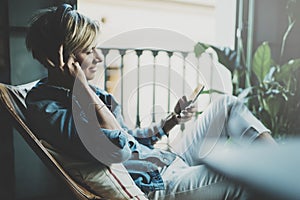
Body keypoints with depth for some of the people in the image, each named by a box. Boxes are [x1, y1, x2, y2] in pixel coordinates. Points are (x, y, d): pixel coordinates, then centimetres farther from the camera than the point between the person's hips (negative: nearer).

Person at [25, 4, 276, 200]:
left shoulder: (87, 91, 10)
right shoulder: (44, 105, -16)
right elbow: (117, 150, -29)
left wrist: (171, 121, 7)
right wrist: (80, 85, -25)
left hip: (169, 162, 9)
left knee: (227, 105, 7)